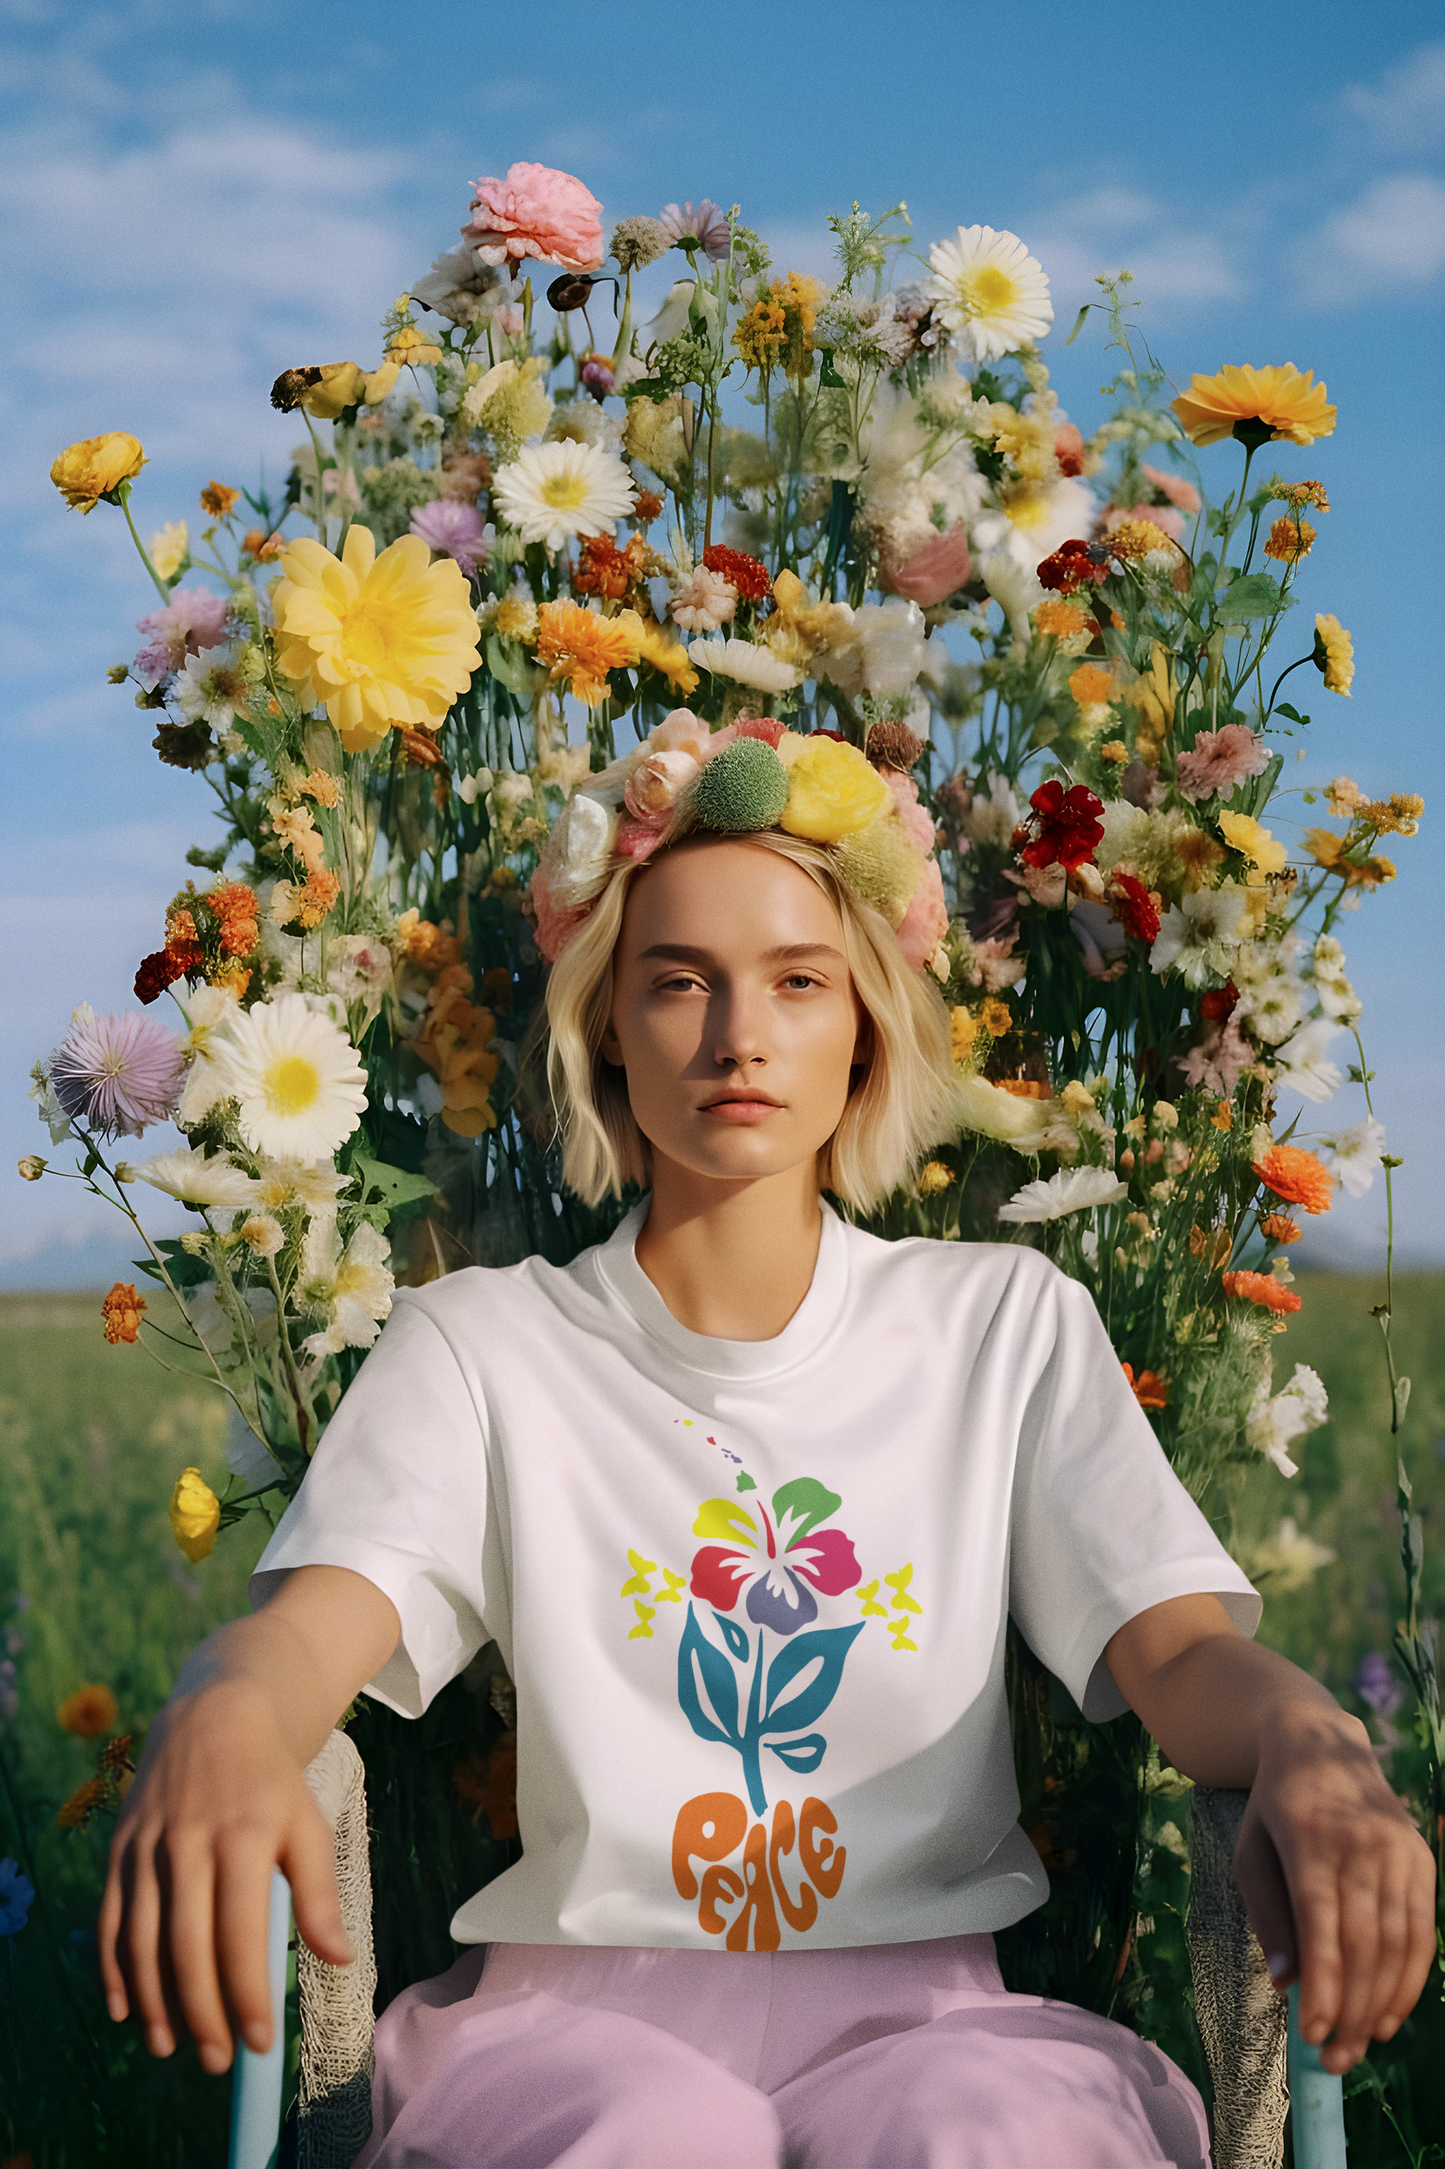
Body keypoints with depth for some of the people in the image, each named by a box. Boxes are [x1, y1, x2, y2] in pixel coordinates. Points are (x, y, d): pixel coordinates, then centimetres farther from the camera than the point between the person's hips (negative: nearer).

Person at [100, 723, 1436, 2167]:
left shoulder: (1010, 1325, 11)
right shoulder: (480, 1344, 8)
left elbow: (1182, 1649, 0)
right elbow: (315, 1619, -9)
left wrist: (1307, 1743, -25)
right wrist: (218, 1727, -35)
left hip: (924, 2005, 2)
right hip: (578, 2003, -1)